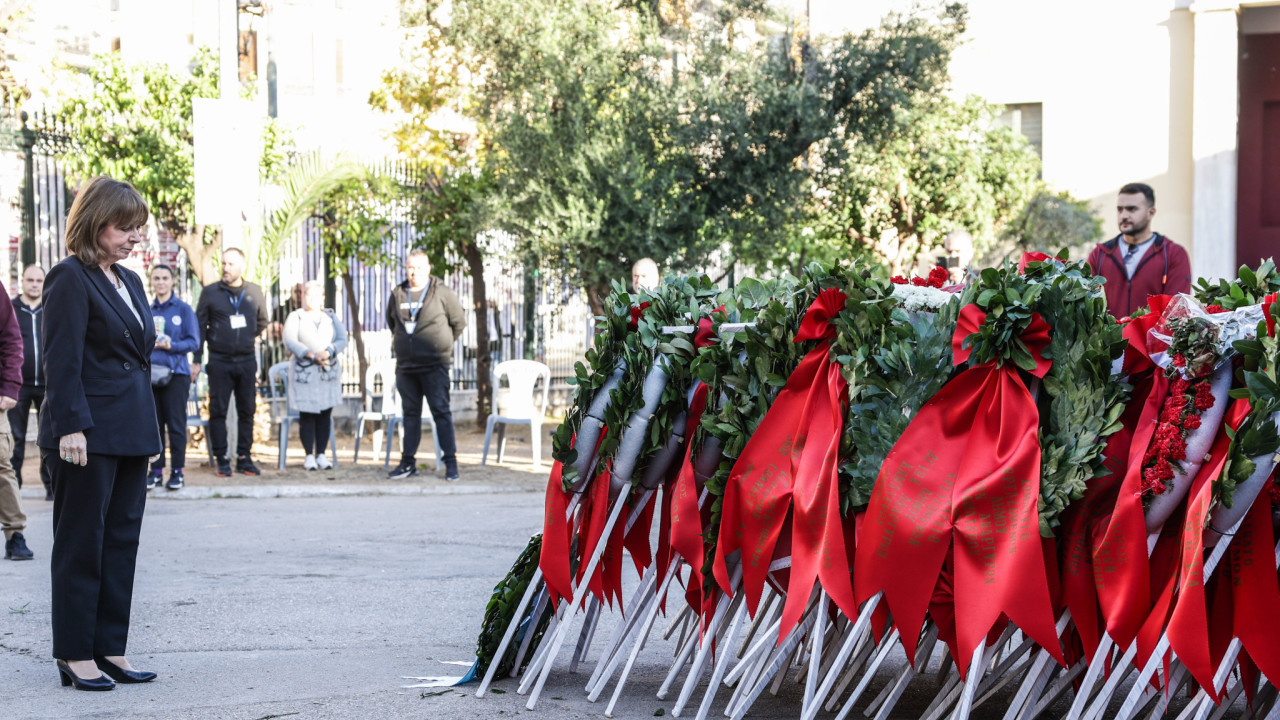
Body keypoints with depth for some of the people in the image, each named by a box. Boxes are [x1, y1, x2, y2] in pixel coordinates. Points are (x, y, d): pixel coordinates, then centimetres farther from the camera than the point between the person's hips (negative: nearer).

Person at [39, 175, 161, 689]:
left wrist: (147, 432, 17)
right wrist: (72, 426, -20)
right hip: (89, 434, -8)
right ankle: (75, 655, 6)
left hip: (130, 434, 8)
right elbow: (61, 360, -14)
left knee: (122, 541, 8)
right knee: (82, 543, -1)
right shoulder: (70, 279, -9)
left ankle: (110, 649, 13)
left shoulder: (128, 281, 16)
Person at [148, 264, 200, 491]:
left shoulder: (183, 309, 3)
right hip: (151, 373, 3)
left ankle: (177, 470, 3)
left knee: (176, 423, -3)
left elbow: (194, 342, -1)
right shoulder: (147, 310, 12)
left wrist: (171, 345, -16)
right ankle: (156, 470, 9)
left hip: (176, 373, -3)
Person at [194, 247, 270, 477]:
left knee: (246, 411, 5)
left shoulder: (254, 292, 5)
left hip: (247, 361, 2)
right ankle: (222, 459, 3)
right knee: (218, 411, -2)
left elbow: (262, 321, 21)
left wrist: (248, 337, 8)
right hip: (220, 361, -2)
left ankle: (244, 457, 12)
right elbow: (199, 326, 2)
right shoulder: (210, 292, -1)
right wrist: (197, 360, -1)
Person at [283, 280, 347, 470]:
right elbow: (290, 341, -6)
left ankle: (321, 454, 7)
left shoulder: (331, 317, 15)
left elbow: (342, 339, 4)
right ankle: (309, 456, 1)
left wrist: (328, 352, -14)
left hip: (329, 370, 3)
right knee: (307, 414, -4)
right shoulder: (295, 317, 6)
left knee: (325, 414, 1)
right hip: (304, 372, -3)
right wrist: (310, 355, -18)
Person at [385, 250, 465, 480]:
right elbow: (391, 322, 26)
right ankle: (408, 462, 13)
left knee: (441, 410, -7)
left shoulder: (442, 293, -3)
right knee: (410, 413, 9)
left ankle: (450, 461, -5)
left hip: (434, 365, -4)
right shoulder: (397, 295, 9)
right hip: (405, 365, 4)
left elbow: (459, 322, 6)